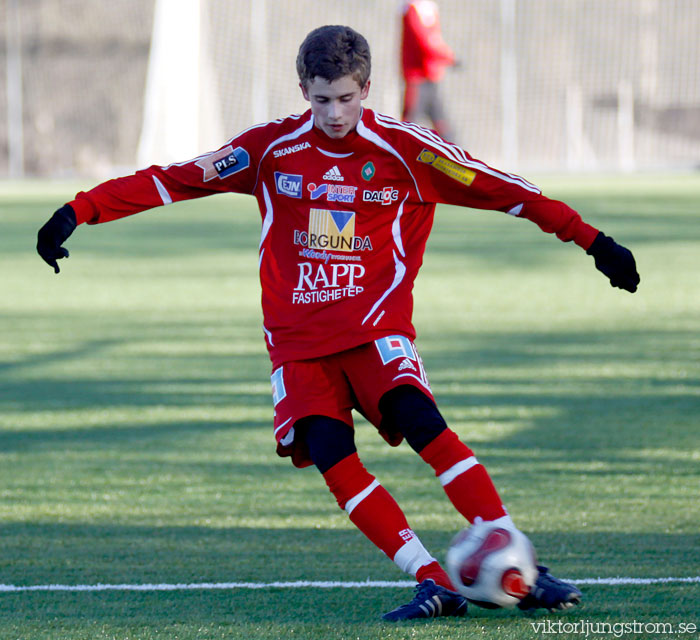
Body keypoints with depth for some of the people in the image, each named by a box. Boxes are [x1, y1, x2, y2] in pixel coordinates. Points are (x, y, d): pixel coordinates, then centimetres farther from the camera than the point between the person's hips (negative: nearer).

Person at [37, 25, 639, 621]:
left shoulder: (404, 149, -2)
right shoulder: (272, 148, 3)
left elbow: (501, 190, -1)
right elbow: (176, 180, 4)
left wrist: (591, 240, -4)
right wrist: (78, 212, -4)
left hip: (376, 326, -2)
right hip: (298, 338, 2)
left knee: (419, 421, -26)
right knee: (329, 453, -21)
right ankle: (435, 585, -21)